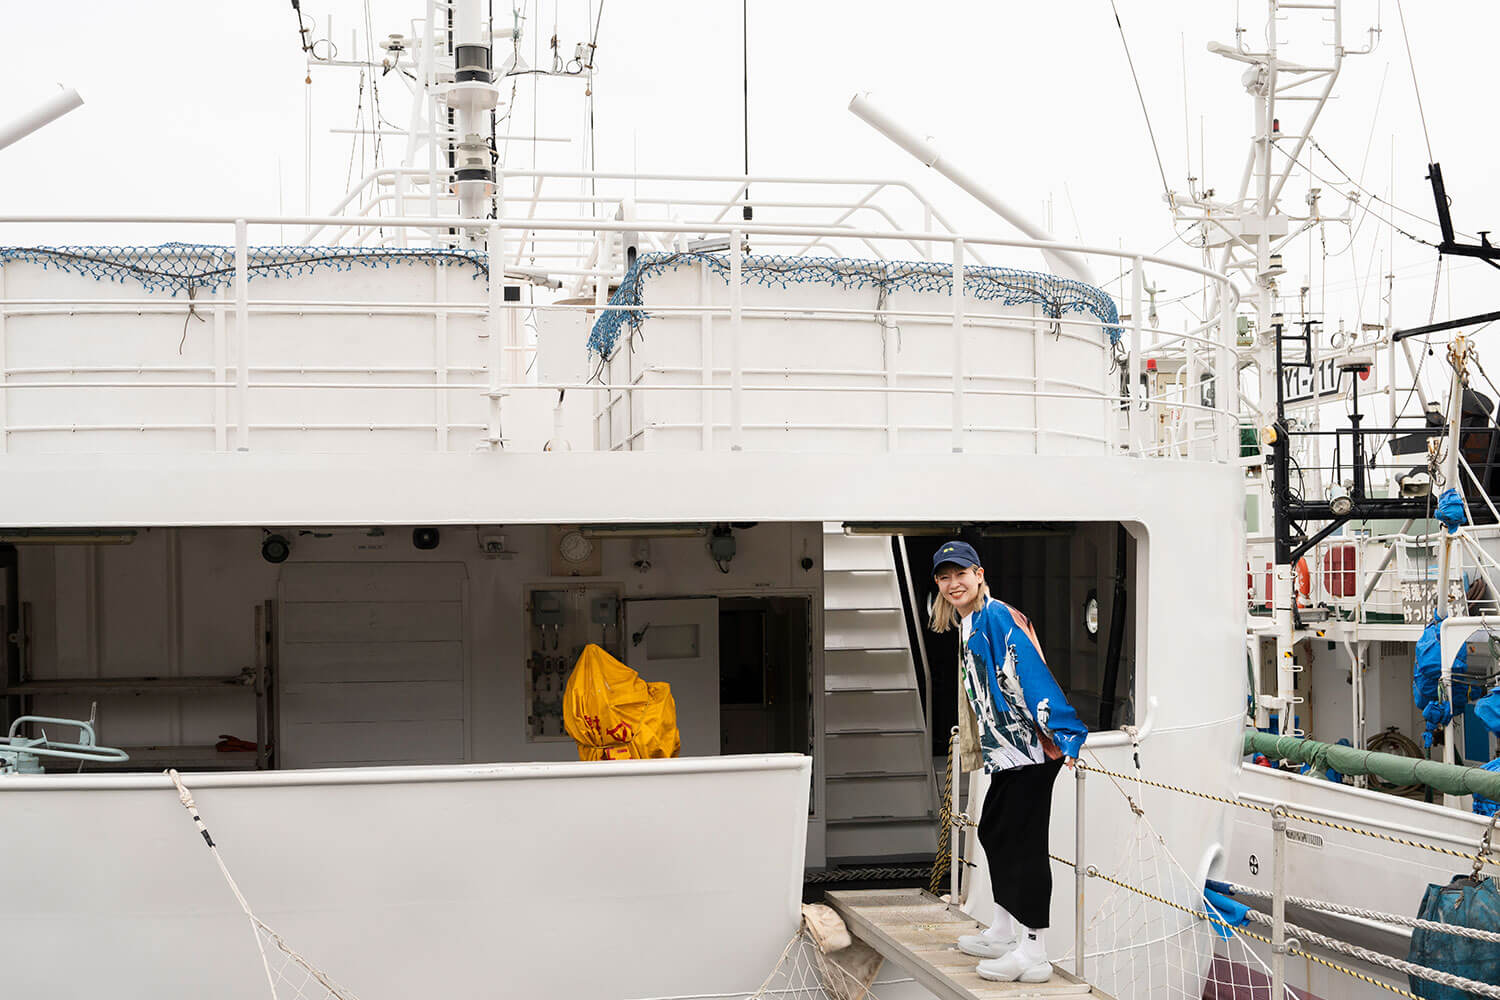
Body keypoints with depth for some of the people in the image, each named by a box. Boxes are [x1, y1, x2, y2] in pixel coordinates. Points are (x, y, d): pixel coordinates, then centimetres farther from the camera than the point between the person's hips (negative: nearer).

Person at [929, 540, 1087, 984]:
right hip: (1006, 750, 10)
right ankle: (1003, 934, 31)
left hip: (1031, 747, -10)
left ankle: (1033, 955, -4)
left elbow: (1031, 673, -23)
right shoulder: (969, 625, 17)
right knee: (994, 832, 18)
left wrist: (1063, 733, -31)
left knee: (1024, 842, -9)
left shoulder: (997, 616, -14)